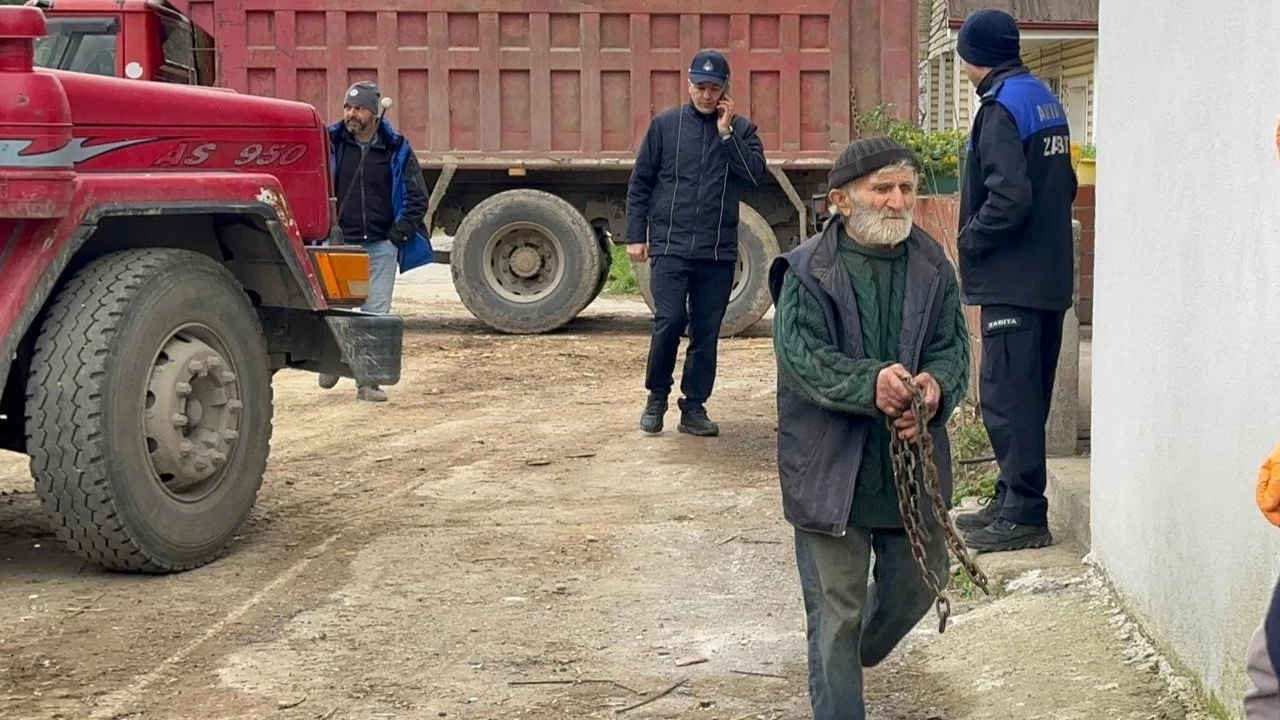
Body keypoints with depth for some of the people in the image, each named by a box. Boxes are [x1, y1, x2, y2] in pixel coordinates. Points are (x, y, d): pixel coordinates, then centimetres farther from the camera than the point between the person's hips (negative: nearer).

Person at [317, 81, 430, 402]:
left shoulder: (397, 150, 3)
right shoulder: (330, 143, 2)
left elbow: (417, 198, 6)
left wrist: (399, 232, -3)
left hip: (381, 246, 1)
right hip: (339, 244, 0)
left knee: (376, 315, 1)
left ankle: (369, 381, 8)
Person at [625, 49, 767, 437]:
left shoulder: (741, 130, 7)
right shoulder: (665, 125, 5)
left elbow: (756, 175, -9)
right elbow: (640, 184, 7)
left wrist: (726, 132, -11)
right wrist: (635, 236, 2)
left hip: (718, 251, 2)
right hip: (670, 246, -2)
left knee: (707, 332, 4)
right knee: (669, 321, -12)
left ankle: (694, 408, 14)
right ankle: (657, 397, 8)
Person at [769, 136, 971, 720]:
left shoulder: (933, 268, 5)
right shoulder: (807, 273, -9)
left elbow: (953, 346, 2)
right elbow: (801, 354, -17)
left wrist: (937, 386, -22)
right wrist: (870, 384, -33)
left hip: (912, 460, 5)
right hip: (830, 467, -5)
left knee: (919, 580, 19)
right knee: (836, 610, 4)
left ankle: (854, 656, 48)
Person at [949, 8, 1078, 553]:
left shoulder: (1002, 108, -15)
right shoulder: (1046, 101, 14)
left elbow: (1009, 198, -24)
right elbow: (1065, 185, 19)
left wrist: (970, 241, -10)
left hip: (1012, 281, -10)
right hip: (1049, 275, 10)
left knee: (1006, 395, -6)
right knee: (1027, 393, 15)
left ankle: (1023, 514, -4)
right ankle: (1012, 502, 23)